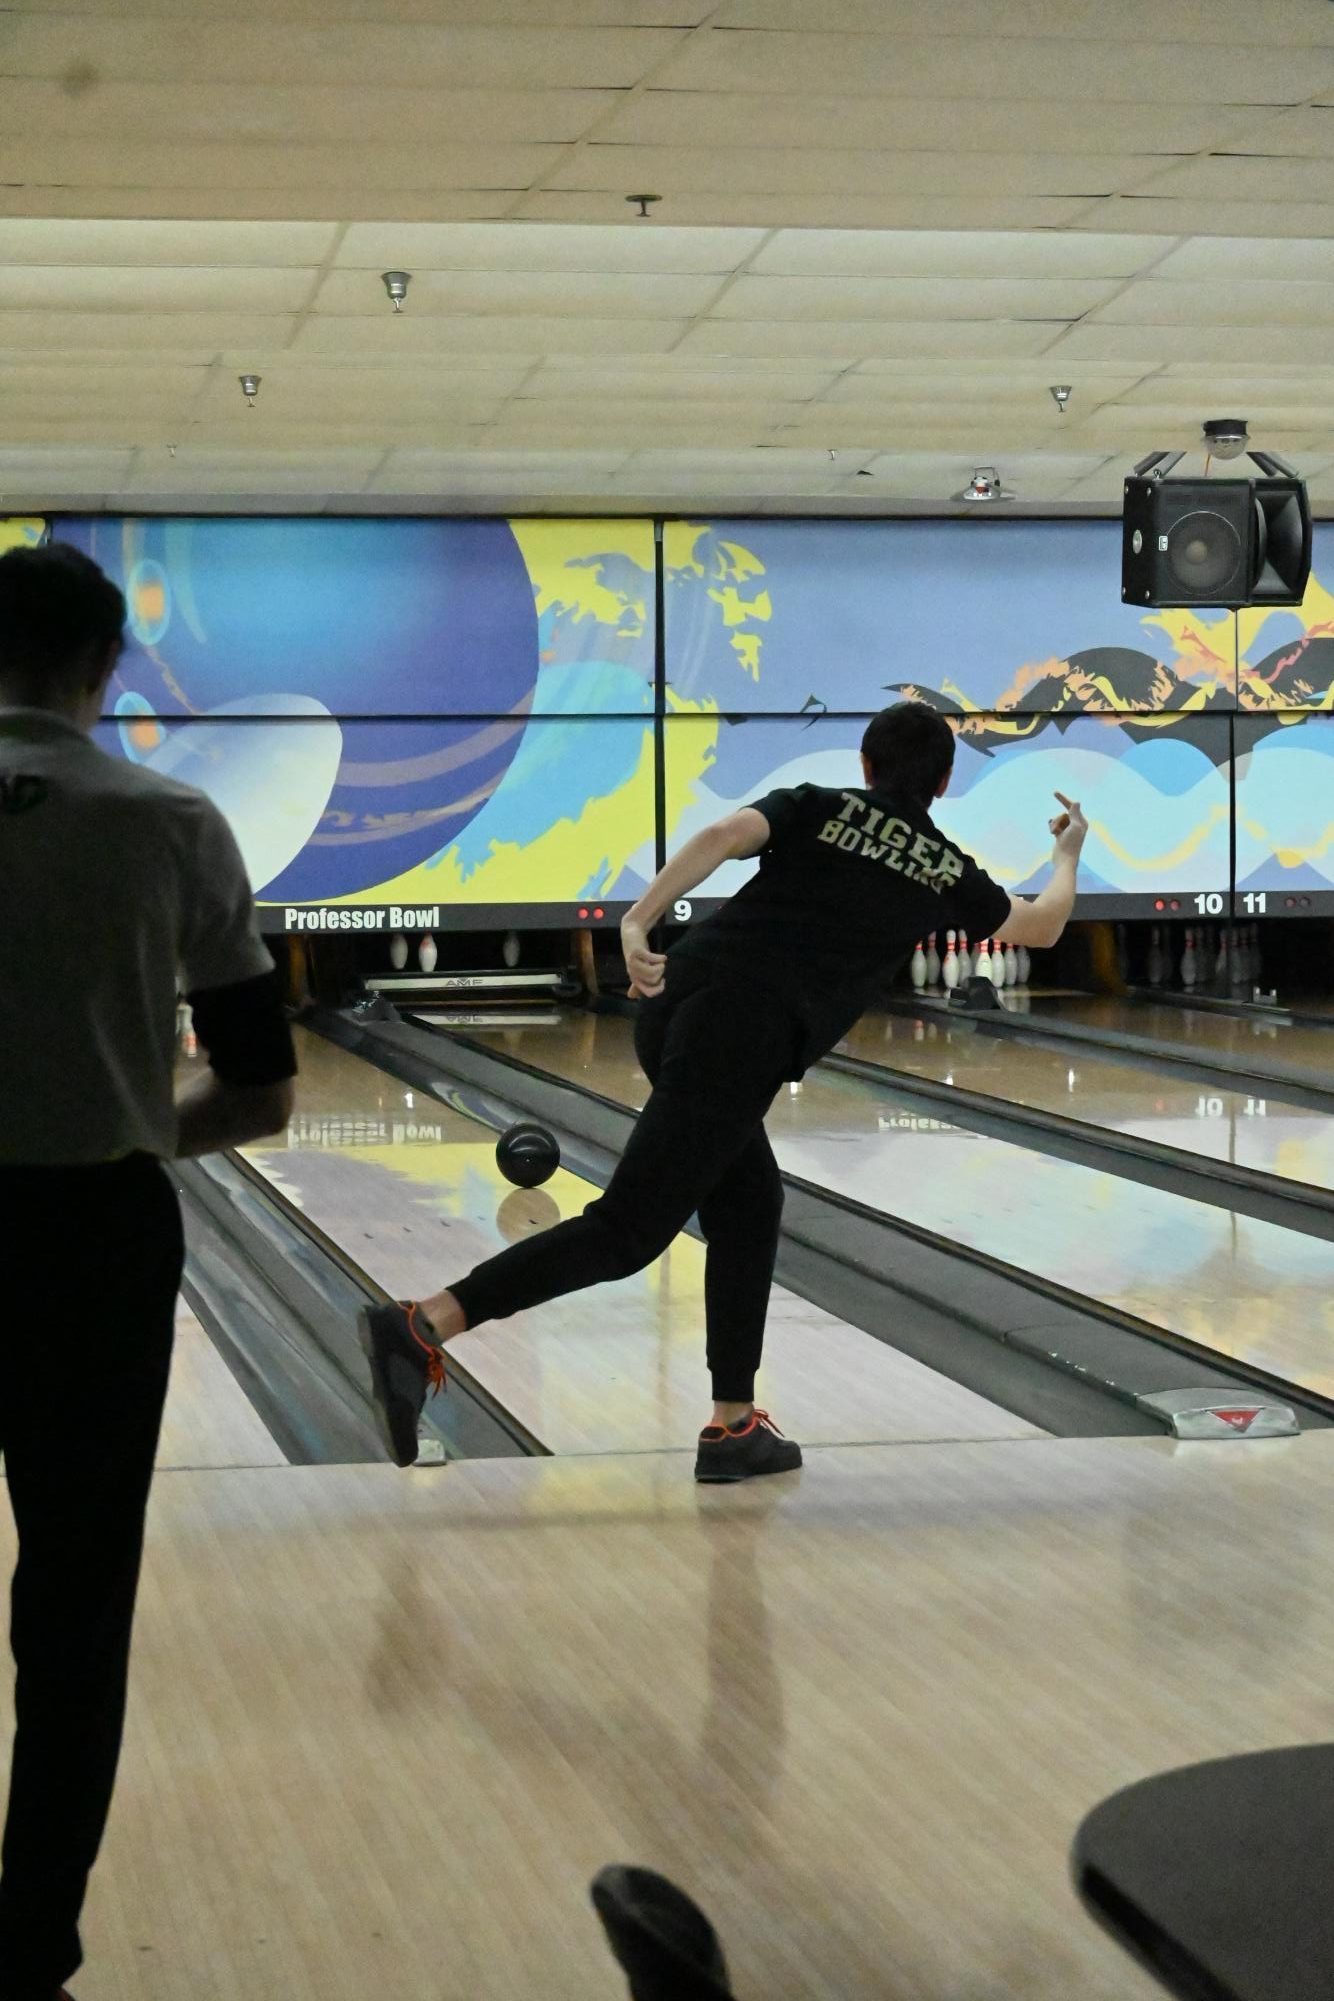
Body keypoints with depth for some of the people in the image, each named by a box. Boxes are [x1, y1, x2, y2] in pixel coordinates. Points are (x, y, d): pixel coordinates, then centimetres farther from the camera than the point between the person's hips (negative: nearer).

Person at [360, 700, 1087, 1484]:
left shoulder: (816, 806, 19)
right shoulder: (946, 872, 17)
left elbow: (724, 836, -3)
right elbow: (1041, 926, 36)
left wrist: (639, 921, -13)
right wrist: (1069, 852, 55)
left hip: (678, 1001, 5)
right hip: (743, 1039, -5)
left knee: (749, 1205, 19)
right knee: (628, 1229, -7)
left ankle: (733, 1427, 18)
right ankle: (422, 1329, -22)